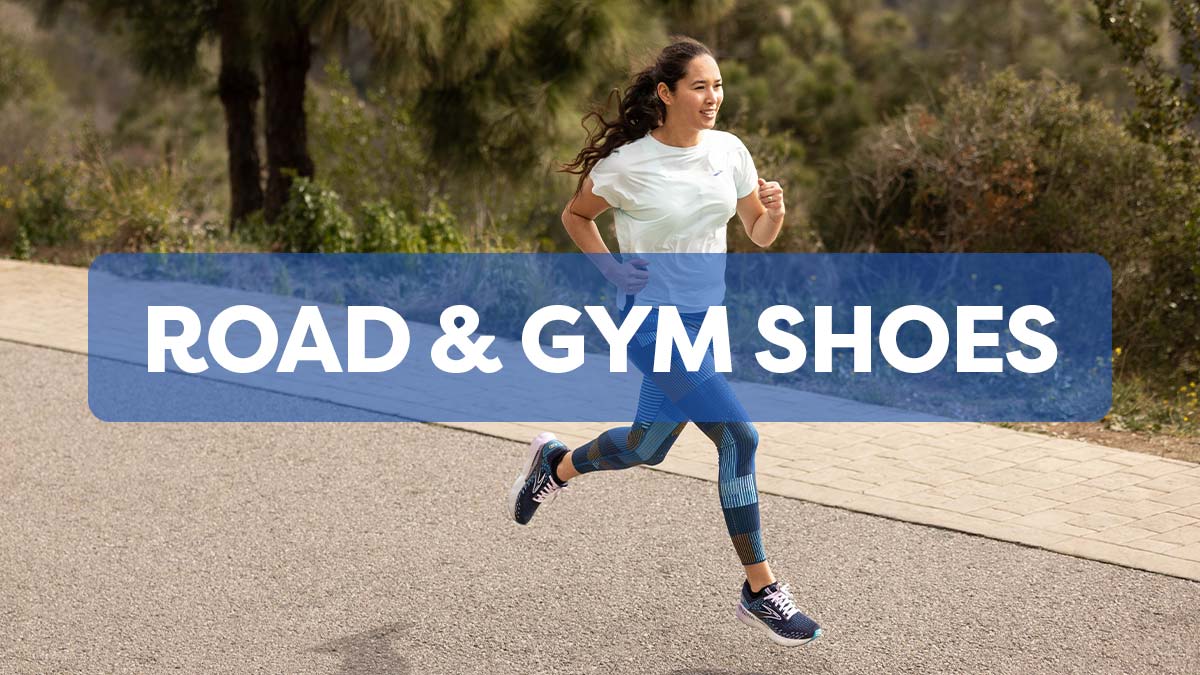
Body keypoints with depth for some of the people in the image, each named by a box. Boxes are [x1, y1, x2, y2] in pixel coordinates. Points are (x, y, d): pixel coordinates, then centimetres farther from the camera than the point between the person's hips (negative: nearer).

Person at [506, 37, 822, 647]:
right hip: (656, 321, -7)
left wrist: (774, 209, -14)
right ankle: (759, 592, -7)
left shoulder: (729, 150, 1)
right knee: (738, 438, -16)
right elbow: (575, 216, 3)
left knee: (647, 447, 19)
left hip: (706, 316, 7)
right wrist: (612, 269, -10)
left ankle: (554, 464, 49)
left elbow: (760, 235, 8)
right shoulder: (628, 163, -13)